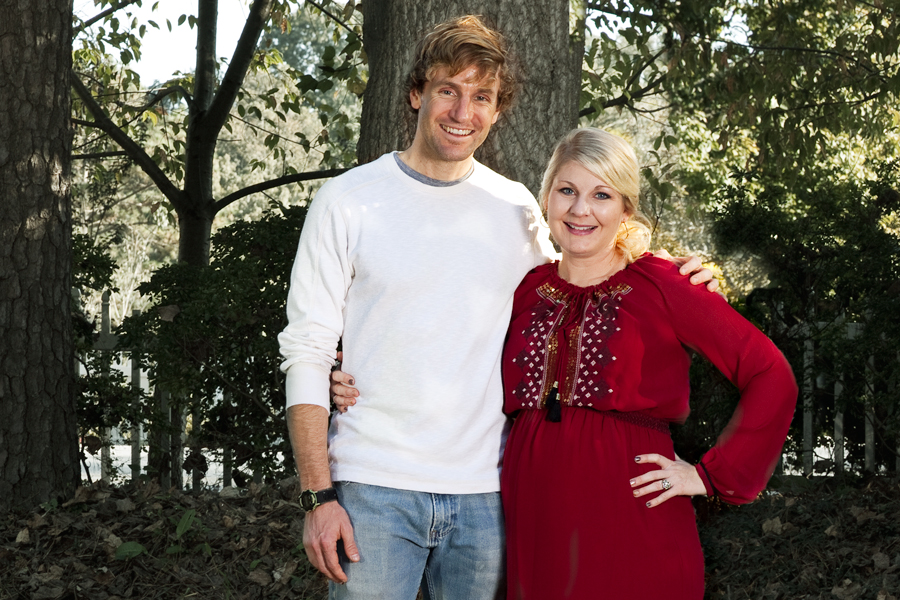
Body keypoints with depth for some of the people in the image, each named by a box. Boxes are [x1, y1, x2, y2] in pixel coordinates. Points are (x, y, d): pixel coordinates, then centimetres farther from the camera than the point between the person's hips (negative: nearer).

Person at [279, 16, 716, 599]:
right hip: (374, 486, -2)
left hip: (484, 492, 3)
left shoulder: (517, 209, 9)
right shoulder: (348, 202, 0)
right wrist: (319, 495, -9)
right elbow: (307, 352, -2)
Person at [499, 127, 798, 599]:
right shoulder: (527, 291, 9)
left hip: (633, 526, -3)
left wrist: (712, 475, -5)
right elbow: (506, 397, 25)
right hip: (535, 521, 4)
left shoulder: (661, 287, -3)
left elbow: (771, 376, -4)